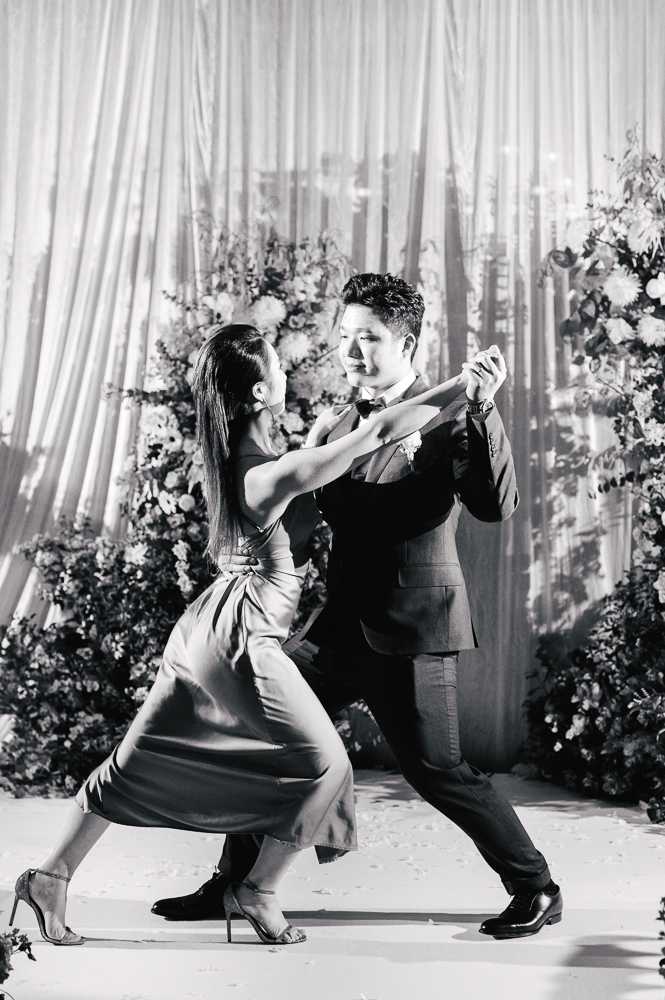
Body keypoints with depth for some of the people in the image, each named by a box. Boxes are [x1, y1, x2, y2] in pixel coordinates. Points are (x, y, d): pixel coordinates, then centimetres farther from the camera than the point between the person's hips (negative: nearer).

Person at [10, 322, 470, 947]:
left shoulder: (238, 460, 5)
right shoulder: (270, 473, -21)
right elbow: (381, 432, -22)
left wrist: (317, 435, 26)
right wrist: (466, 383, -16)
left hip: (211, 625, 9)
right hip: (241, 636, -9)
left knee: (142, 758, 14)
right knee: (324, 763, 4)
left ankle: (50, 877, 19)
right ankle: (255, 892, 15)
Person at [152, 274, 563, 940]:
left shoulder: (450, 419, -9)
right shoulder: (346, 427, 14)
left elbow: (496, 506, -23)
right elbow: (308, 506, 21)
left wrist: (482, 409, -34)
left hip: (410, 630, -7)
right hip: (343, 626, 8)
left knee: (437, 771, -3)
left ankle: (536, 889, 16)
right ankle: (230, 885, 21)